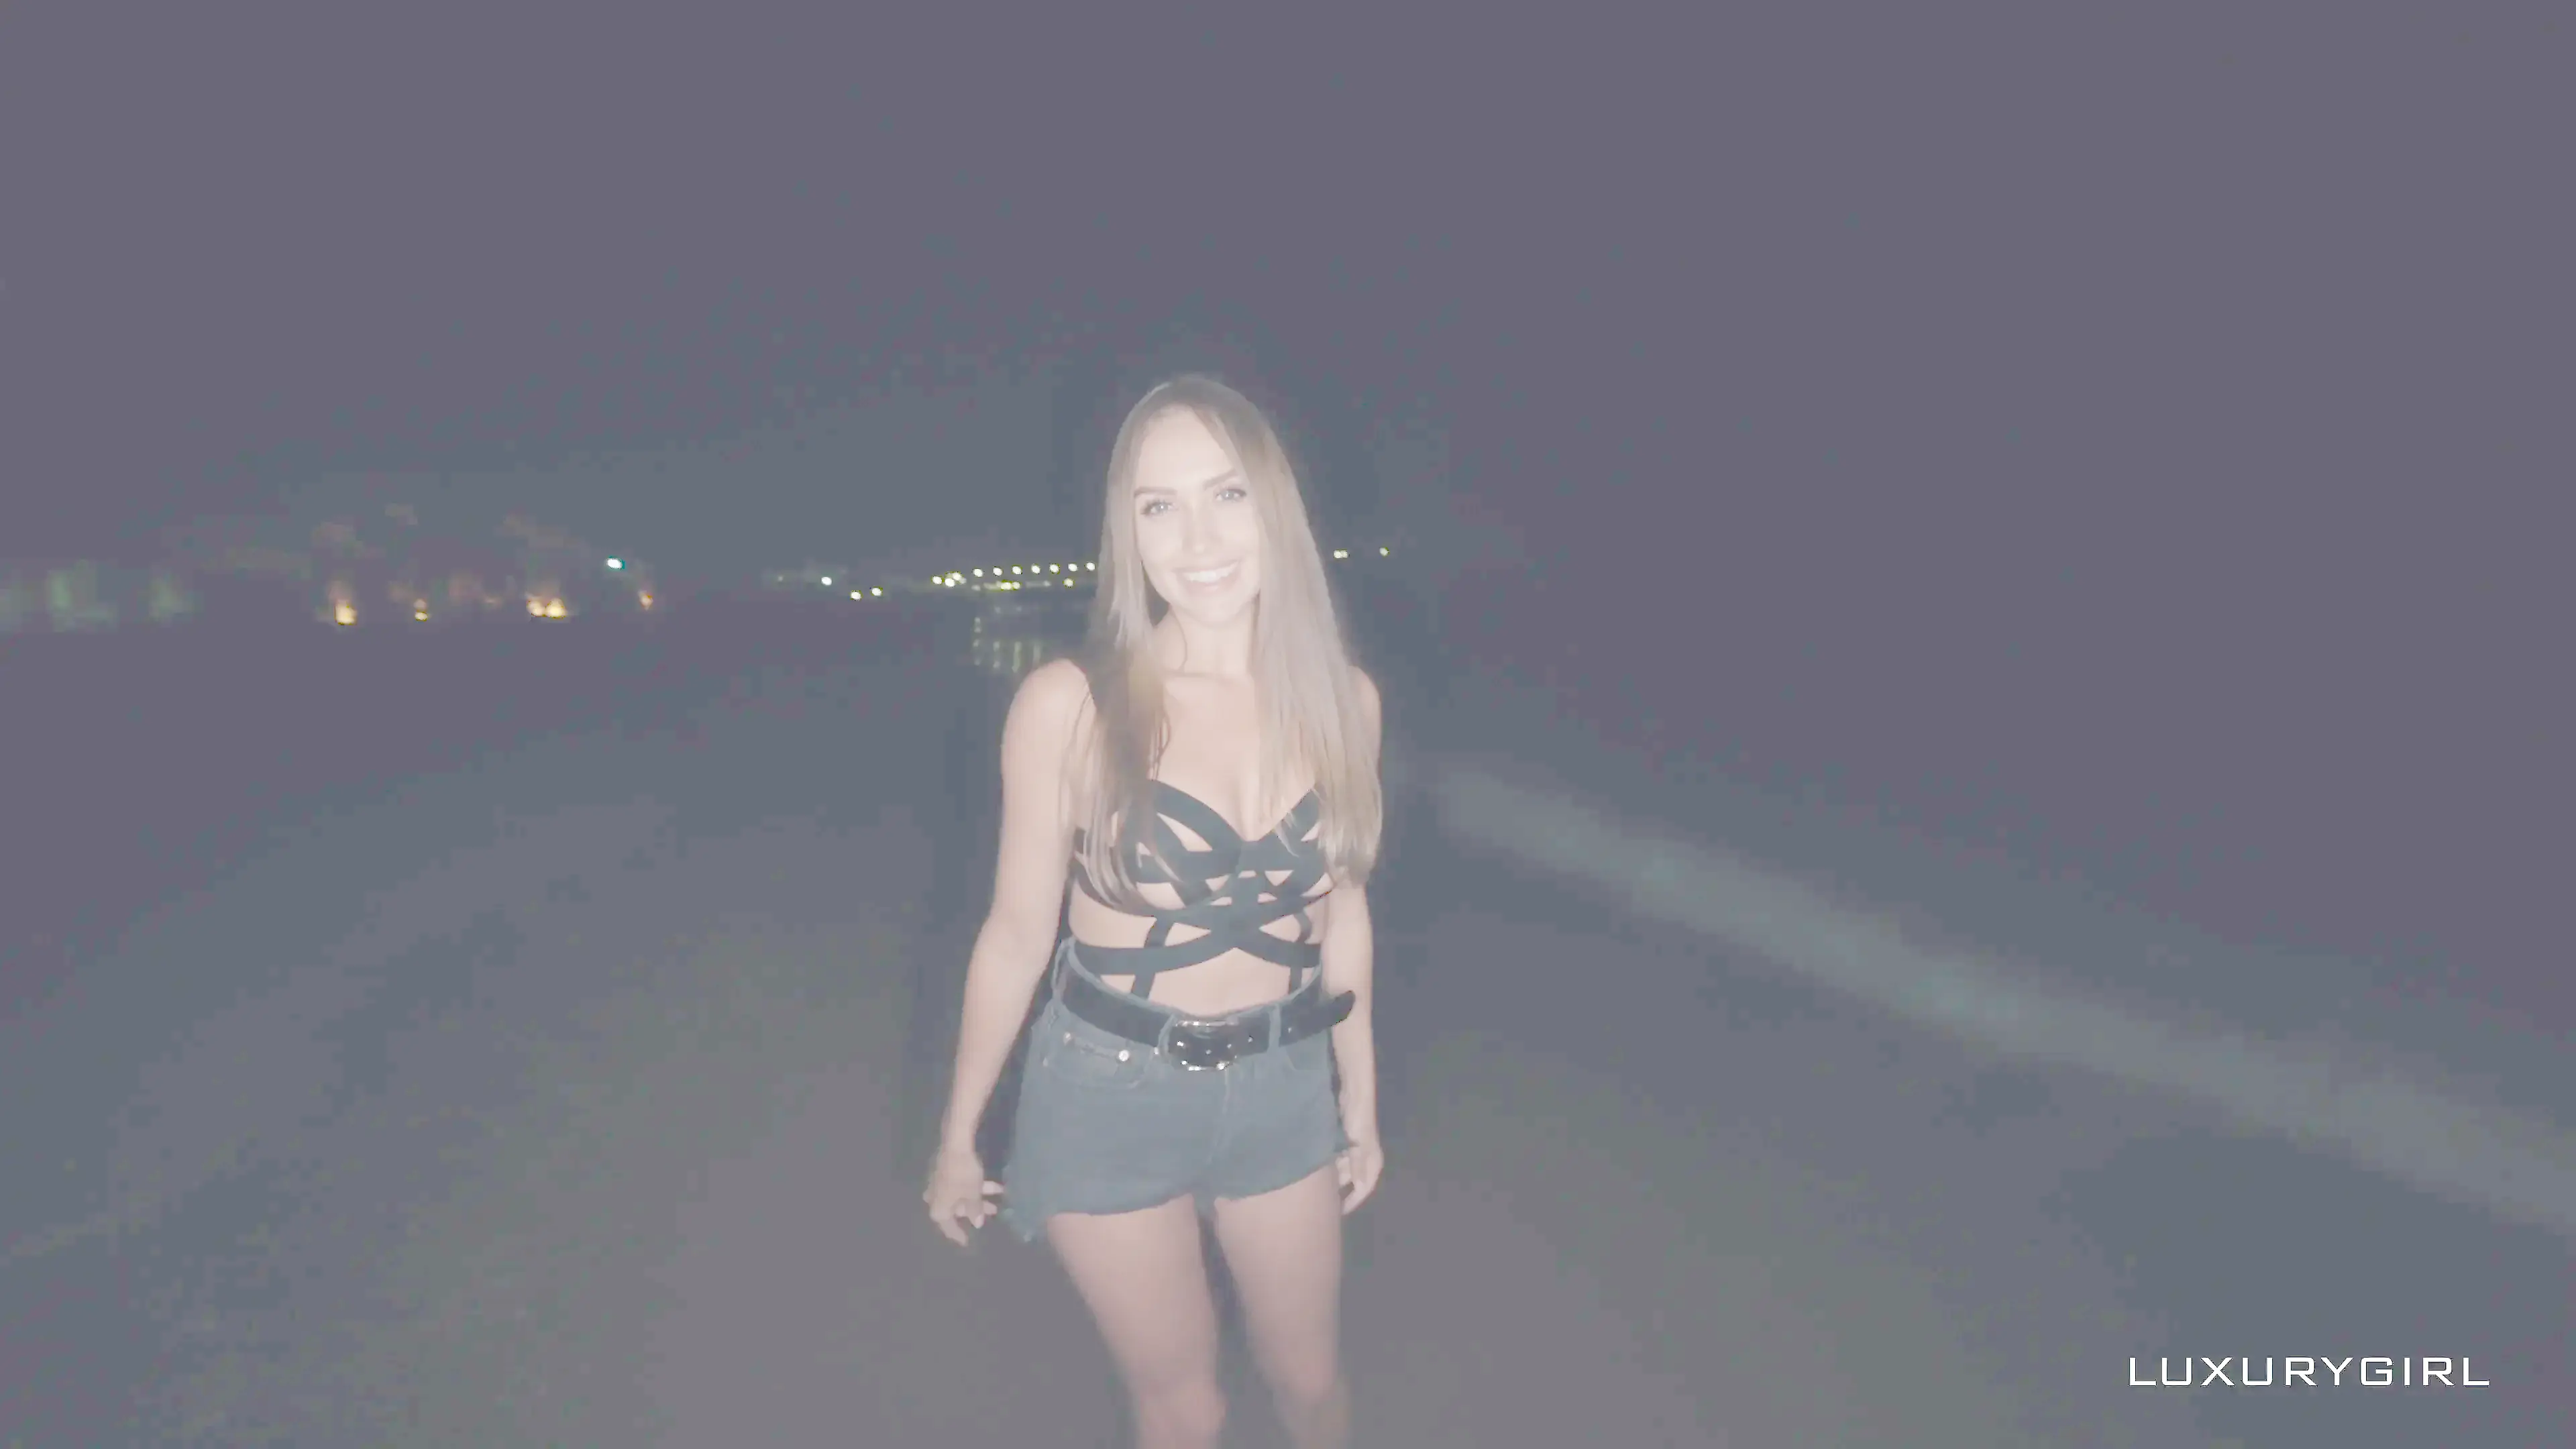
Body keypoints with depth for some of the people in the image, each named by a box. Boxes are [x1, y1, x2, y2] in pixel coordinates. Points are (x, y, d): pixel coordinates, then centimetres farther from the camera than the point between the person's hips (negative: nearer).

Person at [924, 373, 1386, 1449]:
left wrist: (1359, 1097, 12)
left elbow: (1338, 908, 4)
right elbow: (1018, 929, -8)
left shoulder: (1340, 696, -7)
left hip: (1282, 1090, 3)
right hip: (1111, 1093, -3)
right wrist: (958, 1135, 1)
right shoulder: (1069, 702, -17)